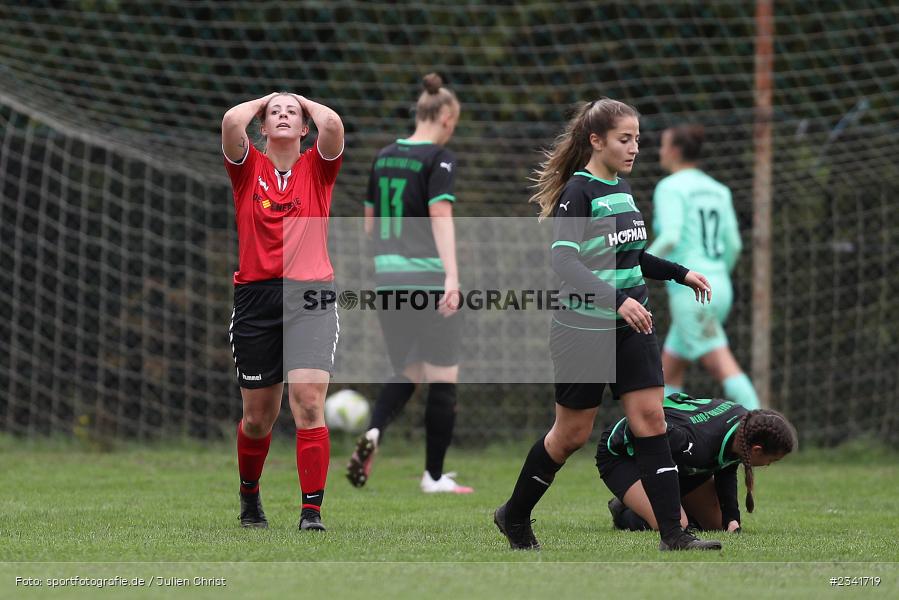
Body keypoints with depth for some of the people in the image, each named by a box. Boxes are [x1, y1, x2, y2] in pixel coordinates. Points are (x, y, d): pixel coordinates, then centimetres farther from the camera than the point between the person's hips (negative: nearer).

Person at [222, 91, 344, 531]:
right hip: (255, 296, 1)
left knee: (309, 403, -16)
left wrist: (304, 101, 9)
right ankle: (249, 495, 35)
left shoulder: (317, 168, 9)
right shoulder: (249, 168, 8)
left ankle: (312, 511, -15)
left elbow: (333, 124, -11)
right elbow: (231, 121, -10)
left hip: (310, 296, -1)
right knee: (258, 415, 10)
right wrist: (262, 100, 9)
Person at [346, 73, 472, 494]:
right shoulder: (439, 159, -8)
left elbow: (370, 219, 19)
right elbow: (440, 215, -21)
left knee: (407, 374, 16)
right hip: (429, 279, -6)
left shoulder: (384, 157, 12)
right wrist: (452, 277, -28)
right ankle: (434, 476, 8)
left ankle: (373, 434, -12)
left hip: (388, 280, 6)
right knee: (443, 379, 5)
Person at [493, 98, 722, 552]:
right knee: (572, 433, 4)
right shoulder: (579, 192, -15)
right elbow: (564, 262, -27)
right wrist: (618, 299, -38)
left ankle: (673, 534, -6)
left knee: (650, 419, -3)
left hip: (630, 327, 7)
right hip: (583, 330, -7)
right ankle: (514, 516, 24)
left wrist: (679, 273, 20)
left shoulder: (621, 187, 10)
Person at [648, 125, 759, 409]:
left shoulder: (670, 187, -7)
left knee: (725, 369, -14)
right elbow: (733, 245, 14)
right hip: (720, 288, 8)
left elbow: (670, 237, -20)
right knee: (668, 370, 13)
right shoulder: (718, 190, 15)